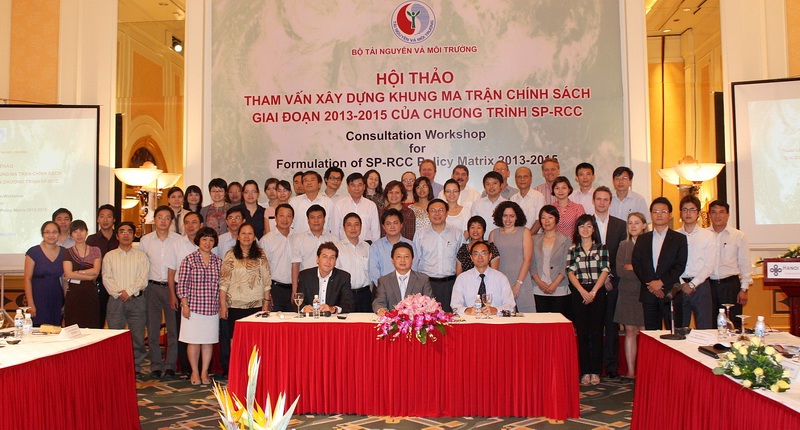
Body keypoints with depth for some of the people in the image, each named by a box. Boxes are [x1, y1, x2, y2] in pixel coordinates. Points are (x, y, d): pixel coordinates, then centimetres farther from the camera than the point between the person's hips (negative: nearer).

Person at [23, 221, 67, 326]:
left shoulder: (64, 252, 8)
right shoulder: (33, 252, -2)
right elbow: (27, 279, -4)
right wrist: (30, 304, -11)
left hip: (57, 297, 3)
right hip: (38, 298, -3)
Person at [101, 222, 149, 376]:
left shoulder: (141, 255, 9)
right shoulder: (109, 256, 12)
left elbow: (143, 279, -1)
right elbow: (107, 278, 1)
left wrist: (129, 291, -13)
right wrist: (118, 293, -12)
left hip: (136, 300, 0)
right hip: (115, 301, 1)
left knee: (137, 336, 0)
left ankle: (136, 367, 10)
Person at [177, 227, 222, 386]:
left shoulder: (218, 262, 8)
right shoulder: (189, 259, -2)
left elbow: (220, 286, 10)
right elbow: (182, 284, -3)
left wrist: (221, 306, 8)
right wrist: (185, 305, -7)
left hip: (212, 308, 3)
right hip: (193, 307, -3)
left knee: (209, 341, 7)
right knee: (193, 341, 3)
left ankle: (204, 372, 17)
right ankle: (195, 372, 16)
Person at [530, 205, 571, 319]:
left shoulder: (565, 240, 6)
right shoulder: (535, 240, 13)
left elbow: (566, 265, -1)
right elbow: (532, 263, 7)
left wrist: (555, 284, -11)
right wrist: (539, 282, -7)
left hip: (559, 290, -2)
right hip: (539, 290, 2)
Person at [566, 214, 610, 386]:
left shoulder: (602, 248, 7)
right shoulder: (572, 249, 9)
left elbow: (604, 271, -1)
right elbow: (570, 272, 1)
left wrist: (593, 291, -11)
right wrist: (583, 291, -11)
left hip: (597, 292, 0)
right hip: (579, 293, 0)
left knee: (596, 332, 0)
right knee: (582, 333, 1)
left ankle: (595, 371, 6)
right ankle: (585, 372, 6)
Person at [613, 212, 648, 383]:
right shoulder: (623, 245, 10)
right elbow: (620, 271, -2)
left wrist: (632, 267, -8)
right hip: (628, 293, 3)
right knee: (630, 332, 5)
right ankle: (630, 371, 9)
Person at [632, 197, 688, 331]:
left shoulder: (679, 238, 5)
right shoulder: (643, 239, 14)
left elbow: (680, 266, -3)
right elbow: (636, 263, 6)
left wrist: (661, 282, -13)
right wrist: (649, 284, -7)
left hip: (671, 294, -2)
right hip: (648, 293, 3)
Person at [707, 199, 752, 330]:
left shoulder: (739, 236, 4)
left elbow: (745, 264, 4)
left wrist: (744, 289, -1)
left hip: (730, 285, -1)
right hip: (708, 284, 1)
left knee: (733, 325, 1)